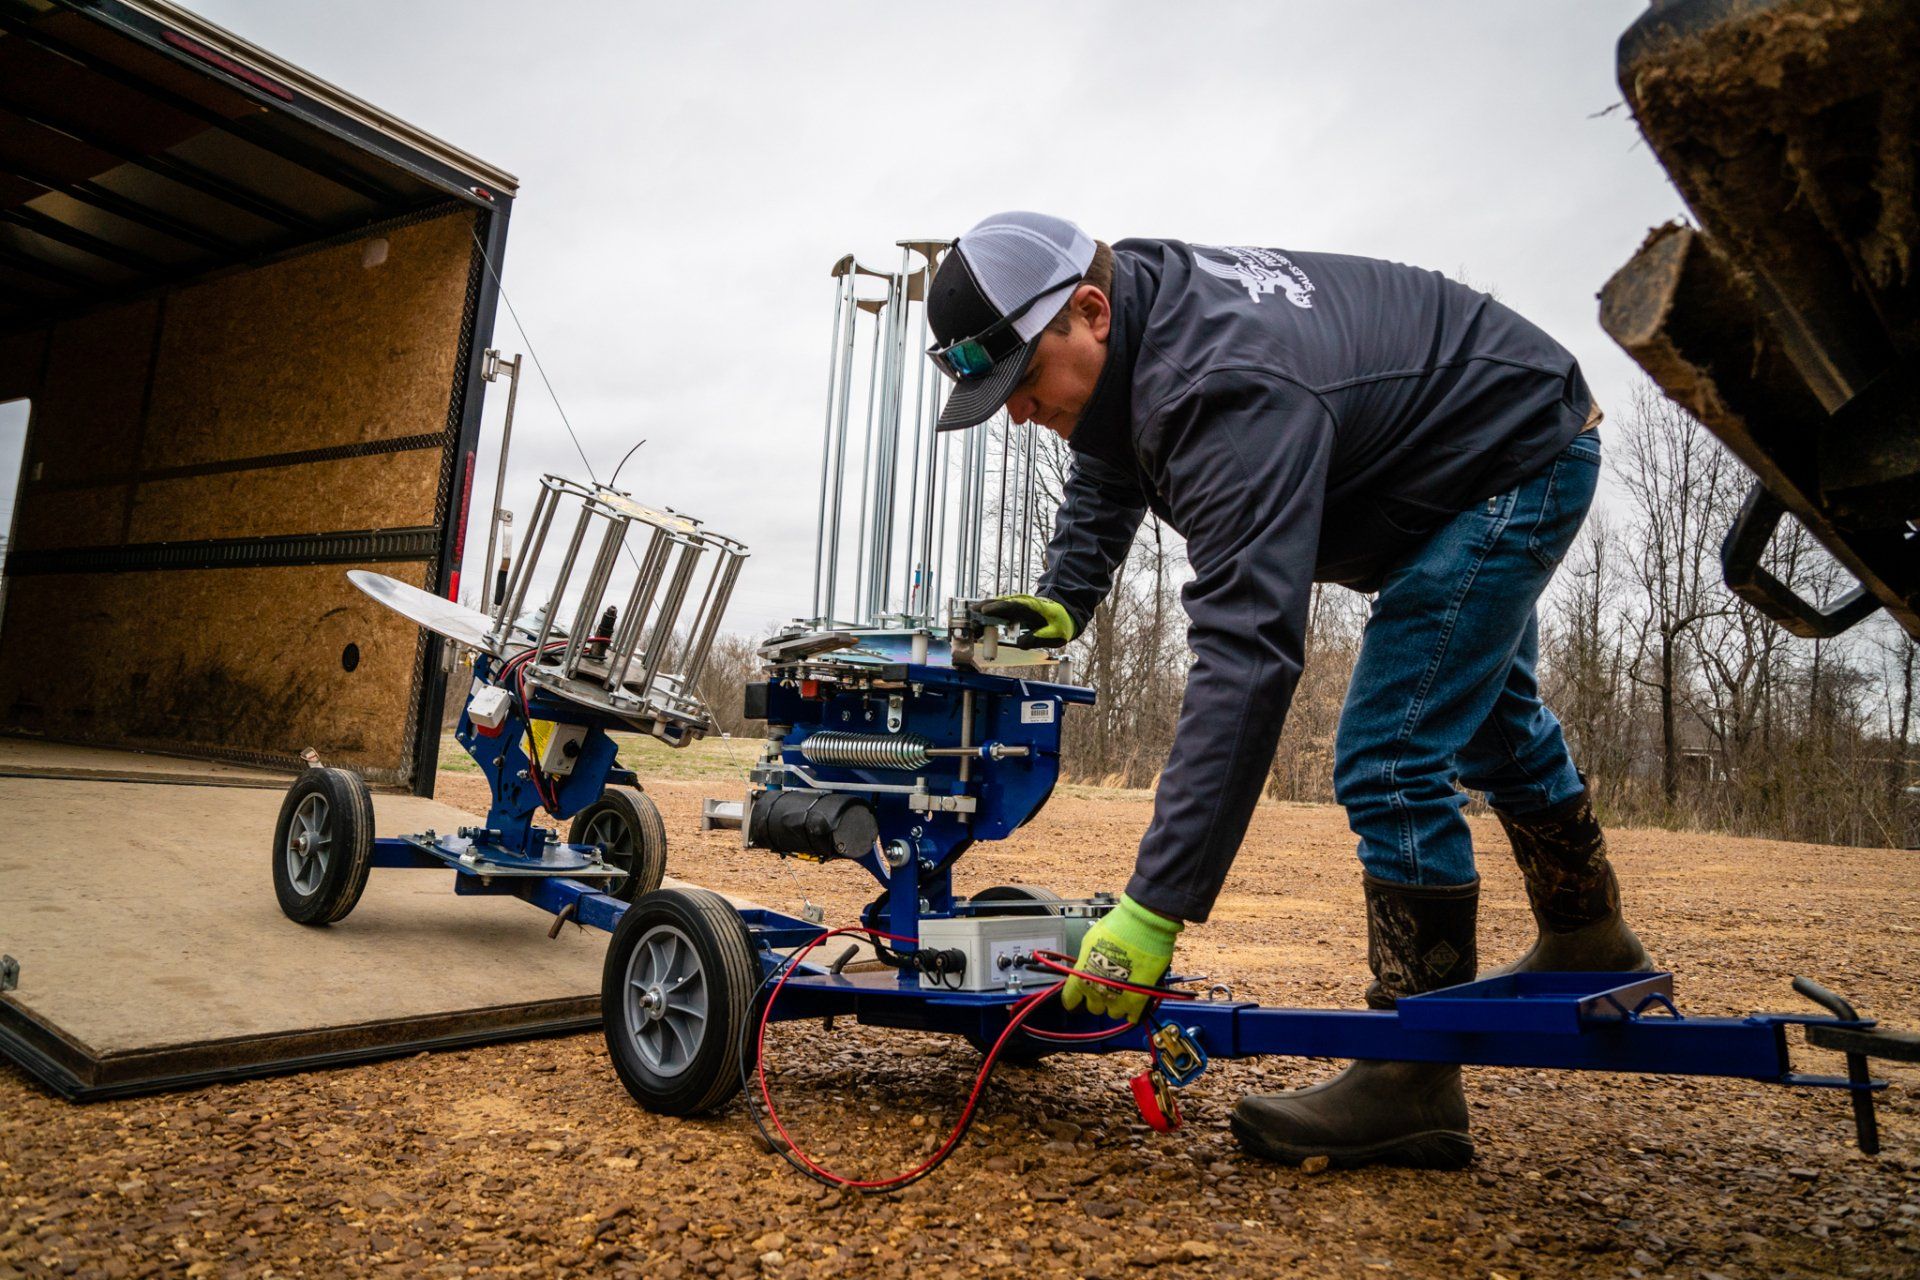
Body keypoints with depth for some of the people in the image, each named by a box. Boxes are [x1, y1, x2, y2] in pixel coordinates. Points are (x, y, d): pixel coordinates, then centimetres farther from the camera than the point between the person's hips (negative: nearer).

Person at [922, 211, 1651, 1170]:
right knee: (1487, 718, 23)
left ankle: (1411, 1085, -7)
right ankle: (1587, 943, 45)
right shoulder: (1131, 318, -11)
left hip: (1523, 460, -10)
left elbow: (1247, 655, -48)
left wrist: (1156, 908, -48)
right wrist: (1062, 599, -8)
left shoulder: (1225, 392, -41)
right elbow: (1106, 476, 9)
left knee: (1388, 758, -18)